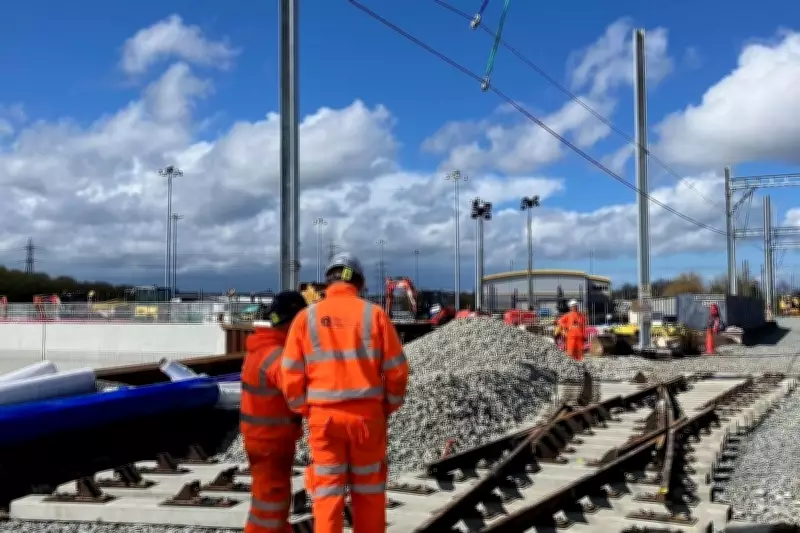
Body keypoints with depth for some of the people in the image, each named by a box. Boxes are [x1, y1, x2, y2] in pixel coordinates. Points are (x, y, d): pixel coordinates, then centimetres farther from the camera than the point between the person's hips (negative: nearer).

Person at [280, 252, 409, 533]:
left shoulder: (307, 317, 0)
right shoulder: (374, 314, -2)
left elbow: (291, 375, -2)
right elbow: (397, 369, -3)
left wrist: (306, 411, 12)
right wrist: (388, 406, 11)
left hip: (324, 417, 0)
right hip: (367, 415, 0)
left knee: (327, 494, 8)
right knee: (368, 494, 13)